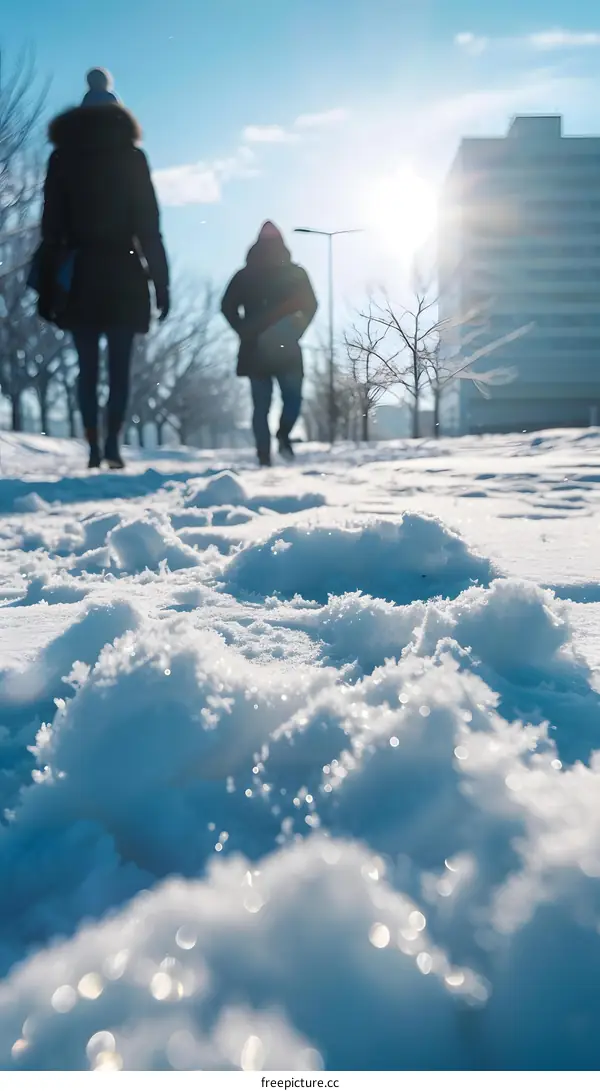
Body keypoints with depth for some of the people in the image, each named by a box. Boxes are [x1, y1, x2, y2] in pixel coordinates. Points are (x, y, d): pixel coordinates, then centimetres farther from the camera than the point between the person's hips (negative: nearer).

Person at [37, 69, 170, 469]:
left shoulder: (63, 156, 10)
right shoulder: (131, 156, 6)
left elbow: (52, 227, 4)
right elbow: (149, 226, 0)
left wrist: (46, 286, 4)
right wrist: (161, 282, 1)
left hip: (78, 277, 1)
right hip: (124, 275, -1)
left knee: (88, 367, 5)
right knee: (120, 367, -1)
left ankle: (94, 445, -2)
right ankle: (112, 442, -16)